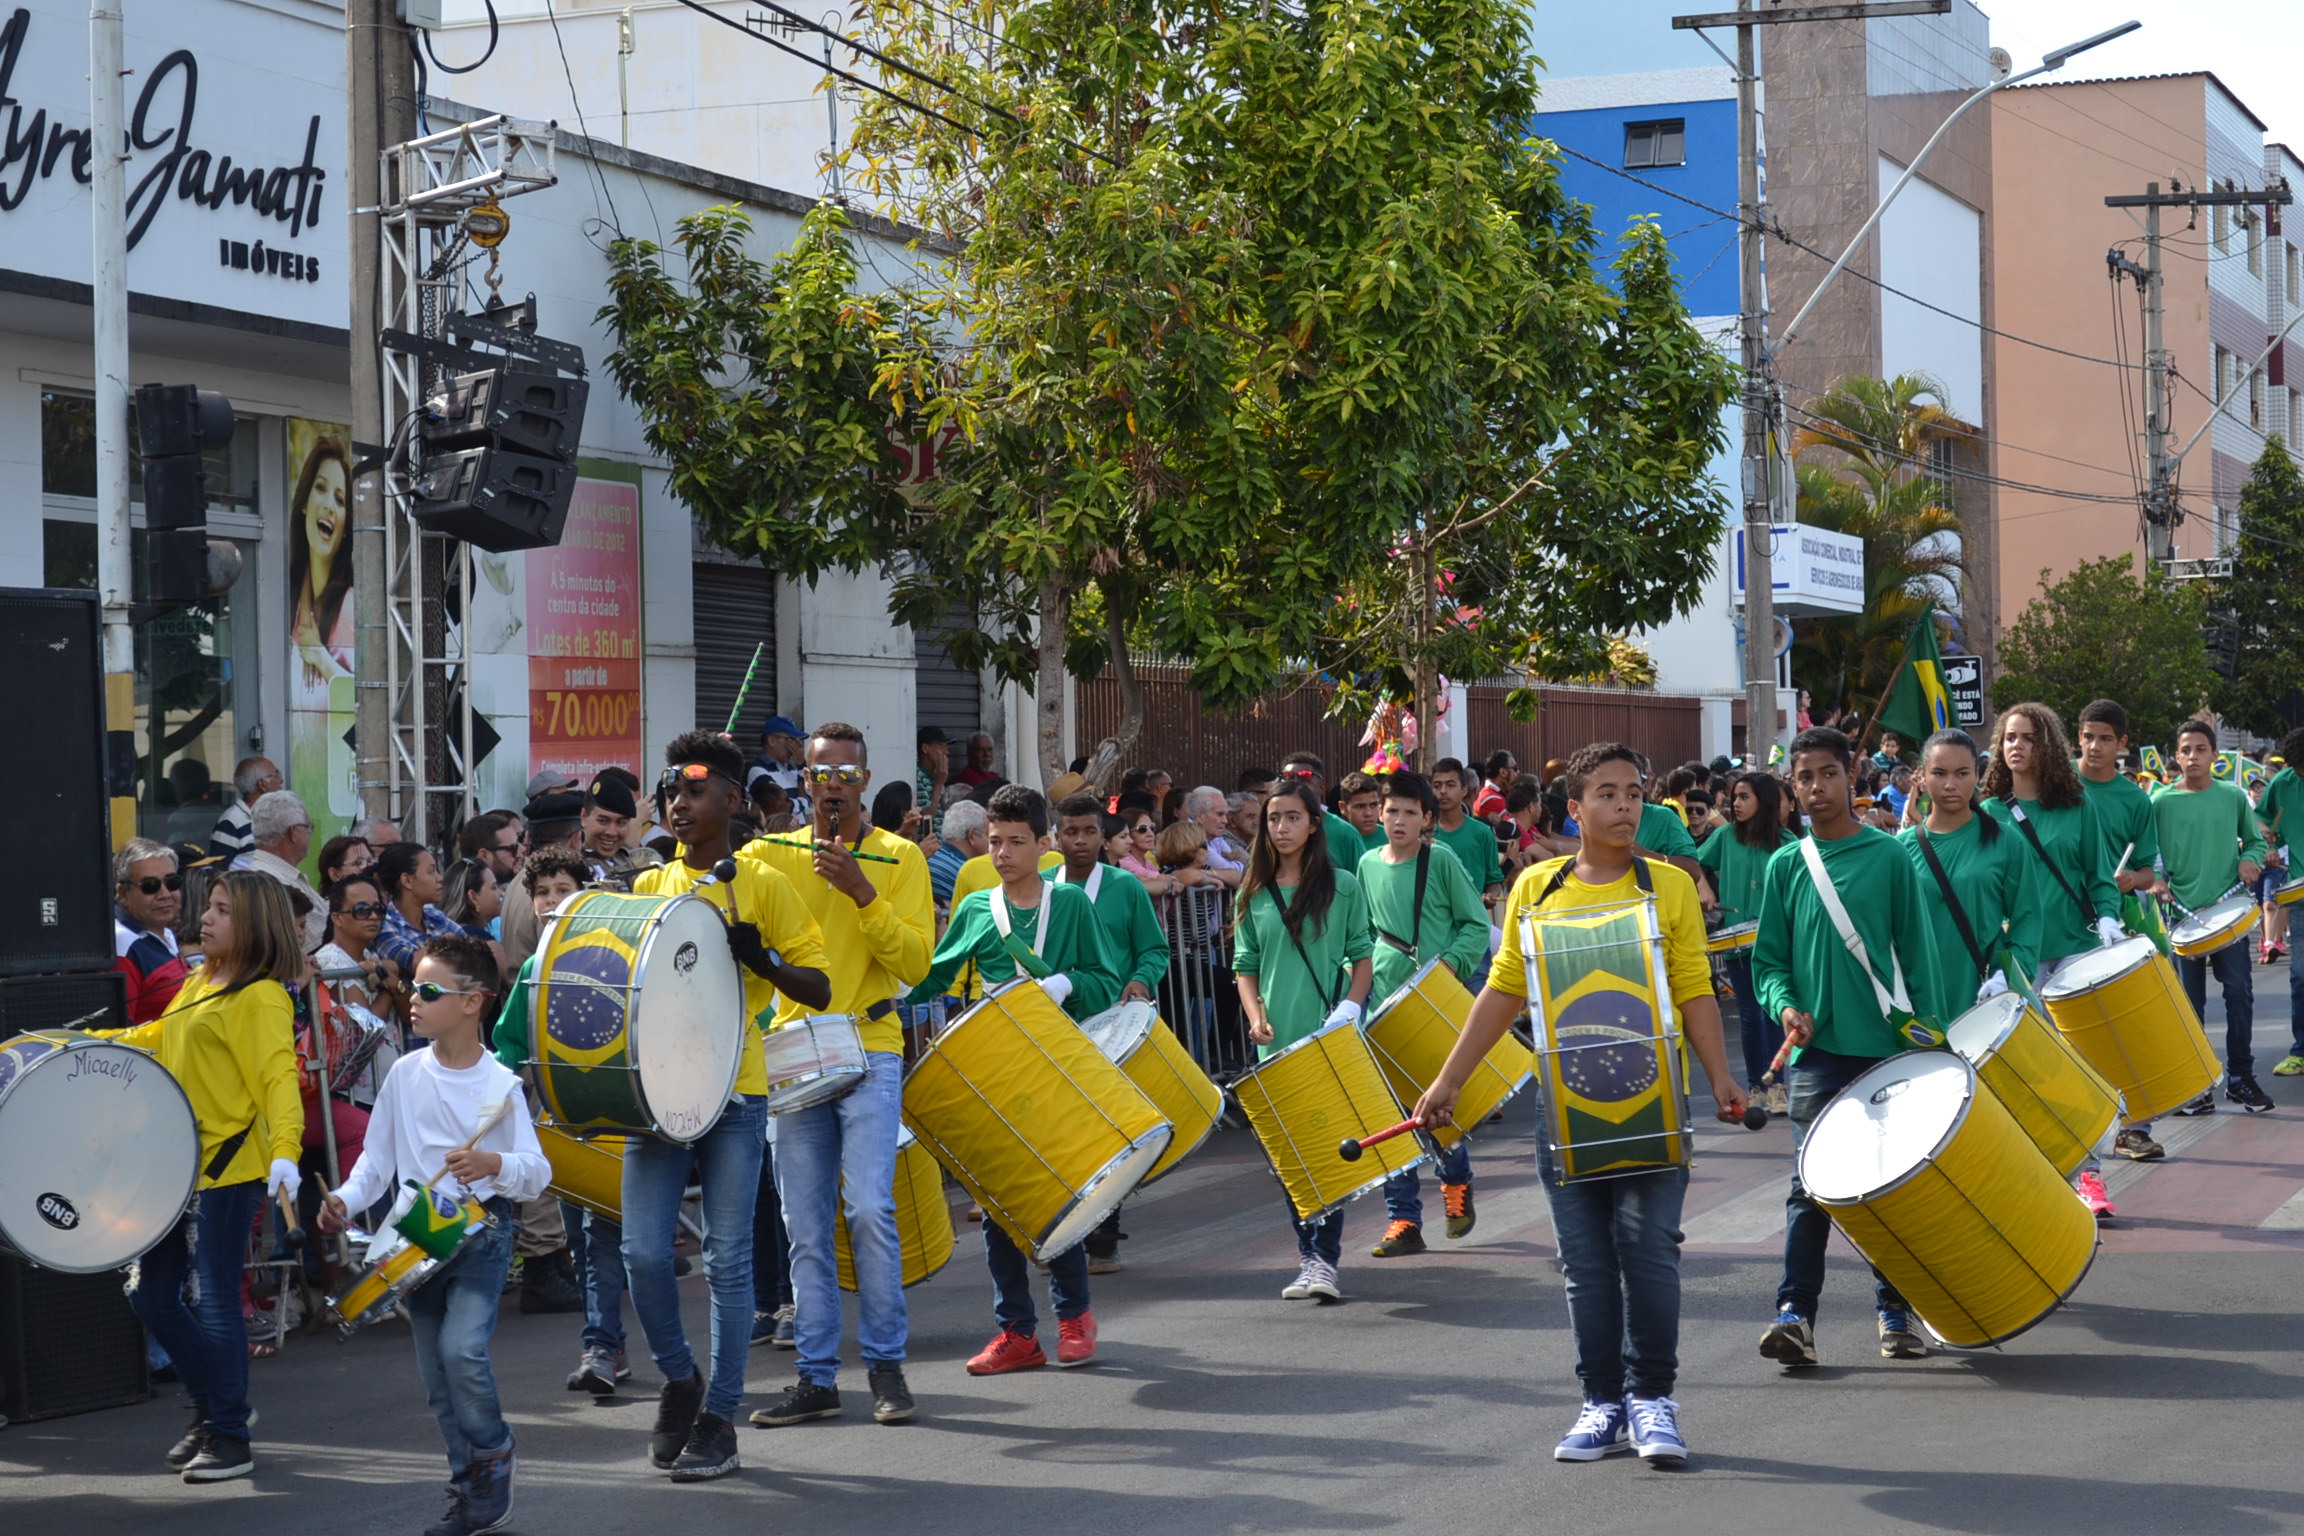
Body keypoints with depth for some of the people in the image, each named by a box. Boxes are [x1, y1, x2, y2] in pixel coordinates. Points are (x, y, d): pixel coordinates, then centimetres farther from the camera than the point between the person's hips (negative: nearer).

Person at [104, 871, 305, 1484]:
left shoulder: (261, 997, -14)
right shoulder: (198, 982, 13)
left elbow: (279, 1078, -24)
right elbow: (159, 1038, 29)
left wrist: (284, 1153, -37)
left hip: (229, 1169, -9)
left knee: (215, 1300, -2)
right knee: (150, 1294, 13)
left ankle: (229, 1436, 10)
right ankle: (214, 1404, 30)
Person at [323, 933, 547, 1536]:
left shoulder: (500, 1085, -8)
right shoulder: (406, 1074, 3)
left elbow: (537, 1174, -8)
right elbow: (379, 1157, 10)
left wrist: (495, 1164, -26)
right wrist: (347, 1198, -6)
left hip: (483, 1232, -4)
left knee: (461, 1347, -21)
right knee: (436, 1374, 7)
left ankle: (493, 1451, 4)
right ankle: (469, 1487, 20)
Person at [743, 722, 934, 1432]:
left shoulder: (900, 859, 2)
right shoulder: (769, 855, 9)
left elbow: (916, 962, -7)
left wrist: (862, 893, -18)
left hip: (869, 1055, -3)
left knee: (869, 1208, -13)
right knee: (804, 1224, 3)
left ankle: (886, 1364, 0)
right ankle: (818, 1378, 9)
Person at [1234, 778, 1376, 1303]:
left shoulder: (1343, 886, 2)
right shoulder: (1254, 894, 9)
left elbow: (1363, 958, 3)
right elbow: (1245, 967, 12)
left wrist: (1348, 1011, -12)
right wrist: (1256, 1017, -5)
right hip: (1277, 1042, 3)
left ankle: (1326, 1258, -4)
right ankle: (1307, 1254, 15)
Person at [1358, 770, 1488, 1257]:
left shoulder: (1442, 861, -2)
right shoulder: (1369, 865, 10)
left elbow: (1476, 925, -1)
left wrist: (1448, 964, -15)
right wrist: (1361, 971, 5)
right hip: (1385, 1003, 3)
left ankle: (1456, 1180, 31)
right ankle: (1403, 1221, 4)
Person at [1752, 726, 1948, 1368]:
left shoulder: (1888, 855, 1)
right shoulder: (1786, 867, 6)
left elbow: (1915, 949, 3)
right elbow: (1768, 959, 10)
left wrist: (1925, 1030, -1)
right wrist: (1785, 1007, -9)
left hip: (1887, 1048, 0)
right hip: (1816, 1050, 0)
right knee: (1811, 1183, -7)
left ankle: (1895, 1311, 19)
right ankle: (1795, 1312, -6)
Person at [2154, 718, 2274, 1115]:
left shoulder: (2234, 797, 6)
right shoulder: (2161, 803, 1)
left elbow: (2255, 840, 15)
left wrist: (2251, 860, -6)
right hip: (2182, 913, -1)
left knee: (2240, 992, -2)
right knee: (2189, 1002, 3)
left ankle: (2240, 1078, 11)